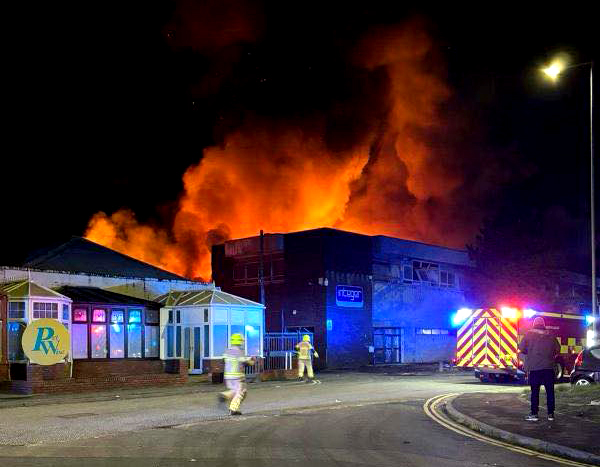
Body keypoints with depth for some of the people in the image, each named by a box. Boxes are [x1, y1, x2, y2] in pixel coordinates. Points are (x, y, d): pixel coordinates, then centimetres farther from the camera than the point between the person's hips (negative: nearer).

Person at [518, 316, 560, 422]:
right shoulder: (550, 336, 6)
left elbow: (521, 349, -2)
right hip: (549, 367, 2)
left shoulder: (529, 334, -1)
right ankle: (550, 414, 9)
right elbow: (557, 350, 9)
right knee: (550, 391, 8)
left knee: (535, 391, 2)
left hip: (534, 367, -2)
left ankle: (534, 414, 0)